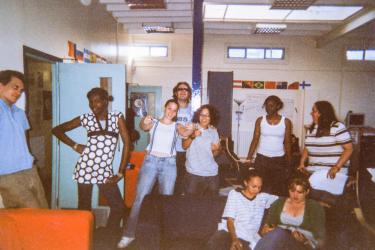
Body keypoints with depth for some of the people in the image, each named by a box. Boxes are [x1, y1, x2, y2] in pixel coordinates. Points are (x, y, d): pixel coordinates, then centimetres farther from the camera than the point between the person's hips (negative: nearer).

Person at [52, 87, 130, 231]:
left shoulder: (117, 117, 1)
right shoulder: (86, 118, 4)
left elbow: (127, 144, -3)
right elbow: (57, 130, 12)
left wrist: (120, 173, -5)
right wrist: (75, 146, 1)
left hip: (105, 171, 1)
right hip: (85, 169, 0)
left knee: (119, 207, 2)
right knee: (84, 208, 9)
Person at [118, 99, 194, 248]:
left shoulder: (176, 126, 11)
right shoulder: (153, 123, 8)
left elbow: (184, 133, -10)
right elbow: (143, 127, -13)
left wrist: (190, 130, -35)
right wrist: (144, 122, -38)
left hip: (169, 163, 1)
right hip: (151, 161, -1)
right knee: (140, 198, -3)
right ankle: (129, 234, 7)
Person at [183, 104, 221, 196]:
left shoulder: (214, 131, 11)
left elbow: (215, 154, 14)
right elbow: (184, 146, -8)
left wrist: (216, 149, -7)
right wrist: (192, 136, -23)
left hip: (211, 173, 3)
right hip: (193, 172, -3)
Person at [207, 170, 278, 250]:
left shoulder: (263, 197, 13)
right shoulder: (234, 194, 5)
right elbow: (230, 220, -3)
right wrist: (234, 239, -19)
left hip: (246, 239, 2)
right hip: (229, 232, -1)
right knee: (214, 243, -33)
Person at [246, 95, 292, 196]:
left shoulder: (286, 122, 0)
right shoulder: (260, 120, 1)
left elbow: (287, 143, 3)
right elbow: (255, 140, -1)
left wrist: (289, 164, 2)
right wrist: (248, 158, -9)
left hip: (279, 160, 0)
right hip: (261, 159, 0)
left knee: (278, 190, 0)